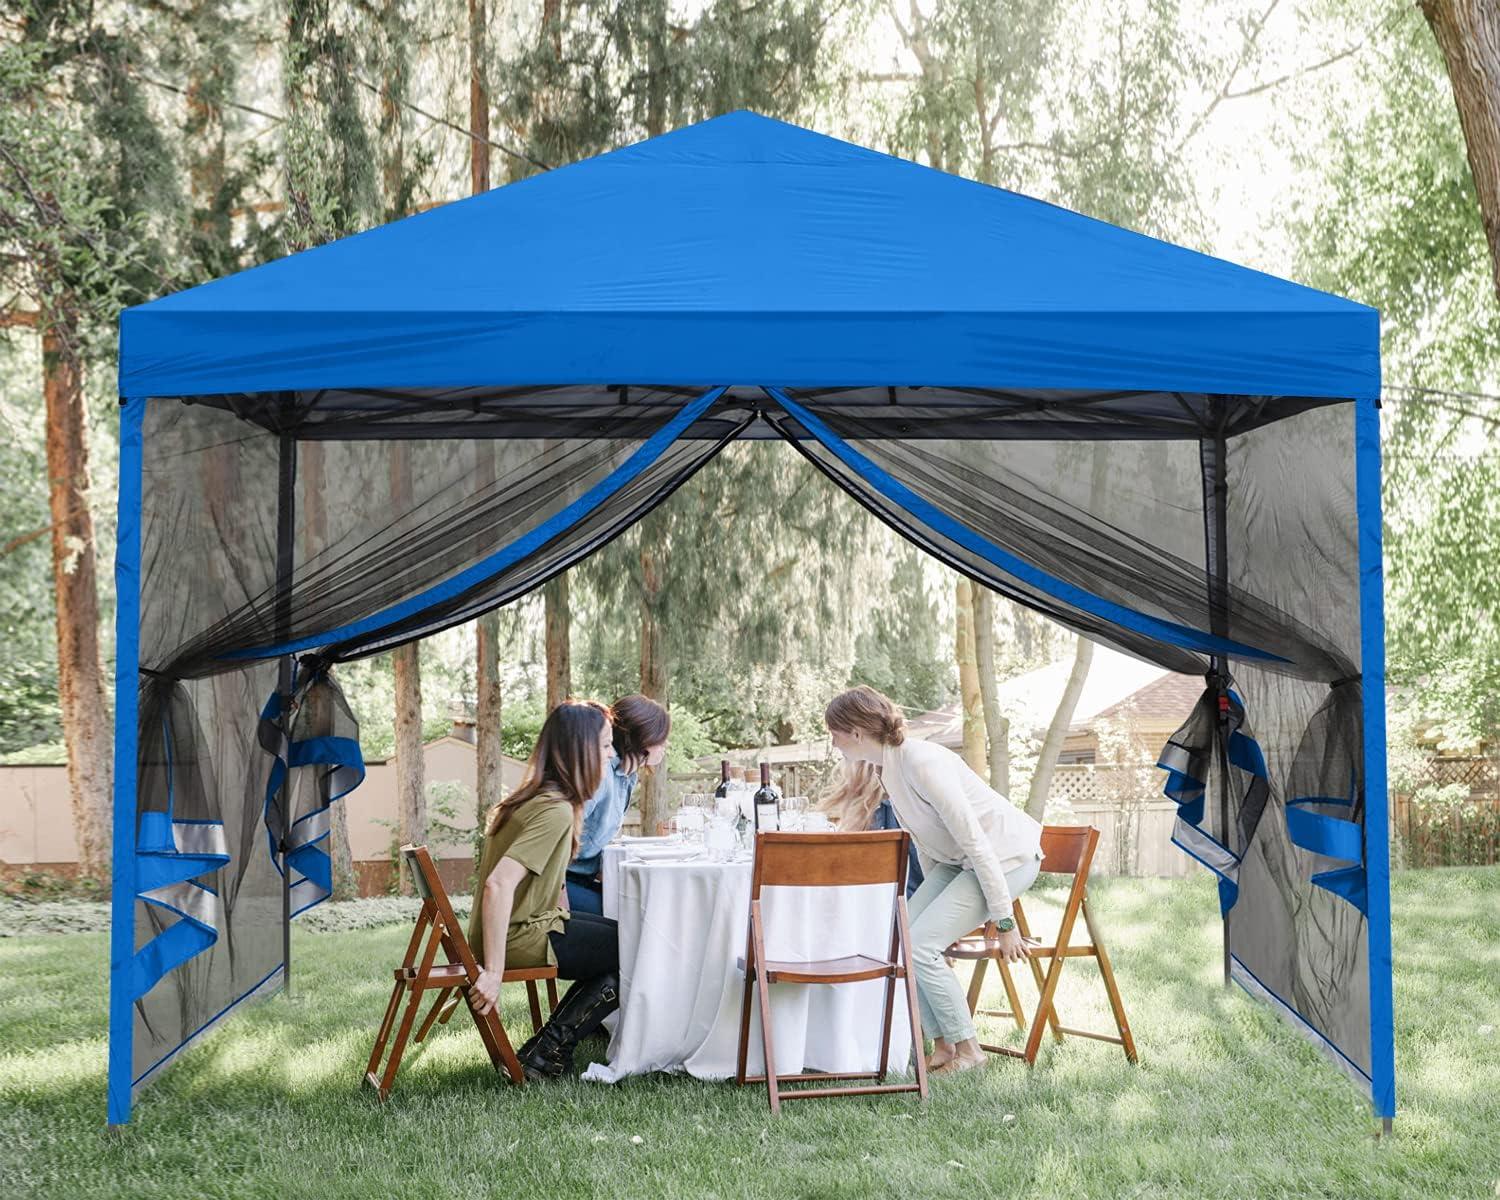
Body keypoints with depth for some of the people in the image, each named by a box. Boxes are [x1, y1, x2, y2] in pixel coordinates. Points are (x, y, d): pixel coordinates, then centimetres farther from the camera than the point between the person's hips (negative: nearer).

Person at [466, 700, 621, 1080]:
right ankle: (544, 1055, 1)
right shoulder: (556, 810, -22)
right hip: (521, 937, -9)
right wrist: (493, 971, -30)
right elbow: (499, 884, -32)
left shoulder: (535, 796, 8)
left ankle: (549, 1048, 14)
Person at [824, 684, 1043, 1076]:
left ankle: (967, 1049, 1)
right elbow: (923, 842, 14)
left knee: (920, 945, -16)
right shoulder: (887, 768, 2)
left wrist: (1005, 922, -22)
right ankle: (942, 1045, 7)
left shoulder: (923, 764, -28)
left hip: (1006, 856, -9)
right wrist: (935, 895, 20)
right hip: (958, 860, 9)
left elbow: (976, 844, -26)